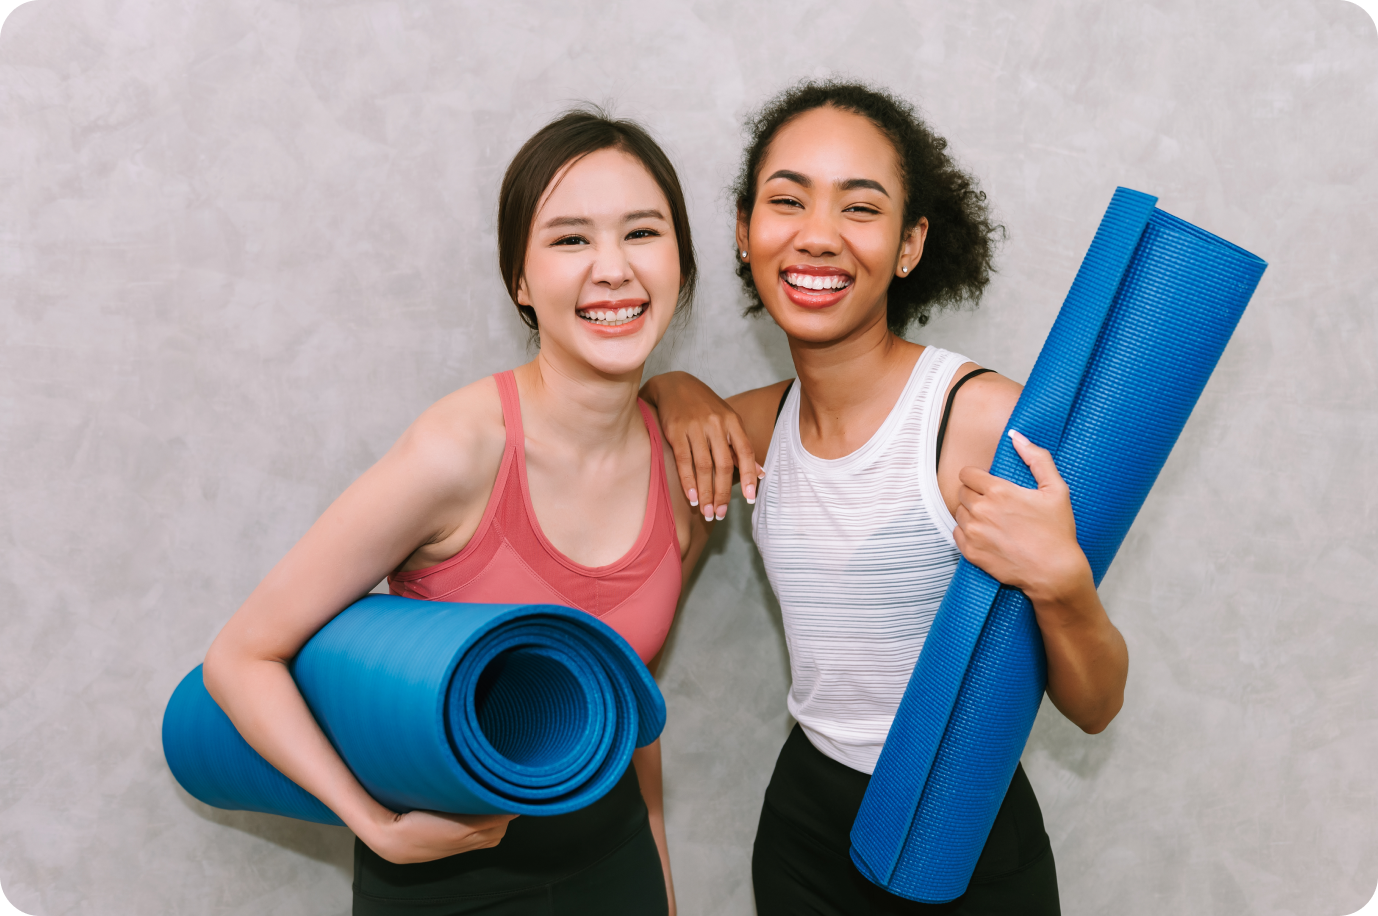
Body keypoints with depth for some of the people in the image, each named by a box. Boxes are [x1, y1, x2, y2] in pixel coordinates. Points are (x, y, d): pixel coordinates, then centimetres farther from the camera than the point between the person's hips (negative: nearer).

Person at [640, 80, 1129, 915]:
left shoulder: (987, 418, -21)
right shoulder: (759, 424, -5)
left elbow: (1096, 706, -14)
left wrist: (1060, 580, -34)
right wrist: (675, 390, -3)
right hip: (803, 823, 5)